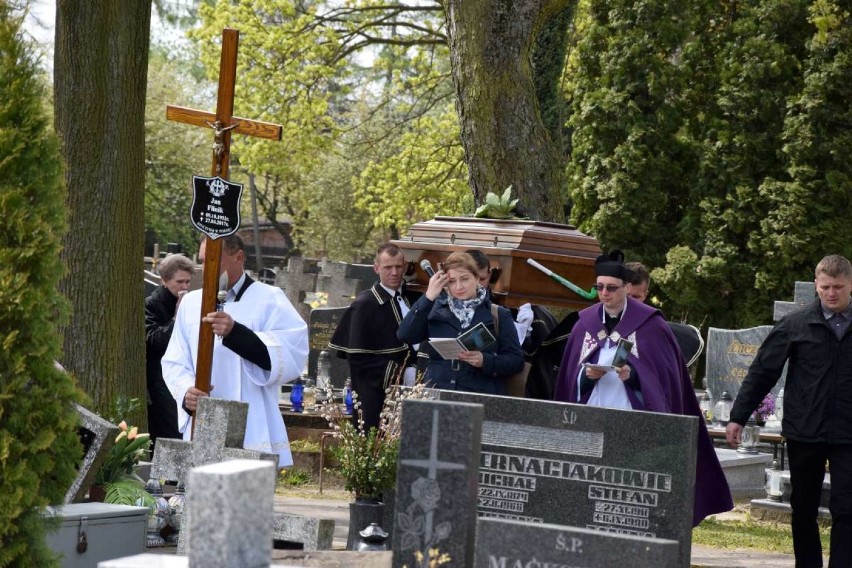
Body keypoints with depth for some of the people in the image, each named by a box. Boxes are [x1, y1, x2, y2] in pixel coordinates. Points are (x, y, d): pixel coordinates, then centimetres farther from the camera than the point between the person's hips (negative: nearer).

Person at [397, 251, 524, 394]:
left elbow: (517, 360, 4)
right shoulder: (436, 311, 14)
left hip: (481, 396, -1)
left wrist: (484, 361, -14)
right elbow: (405, 336, 1)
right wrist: (429, 297, -2)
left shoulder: (498, 315, 9)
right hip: (435, 395, 1)